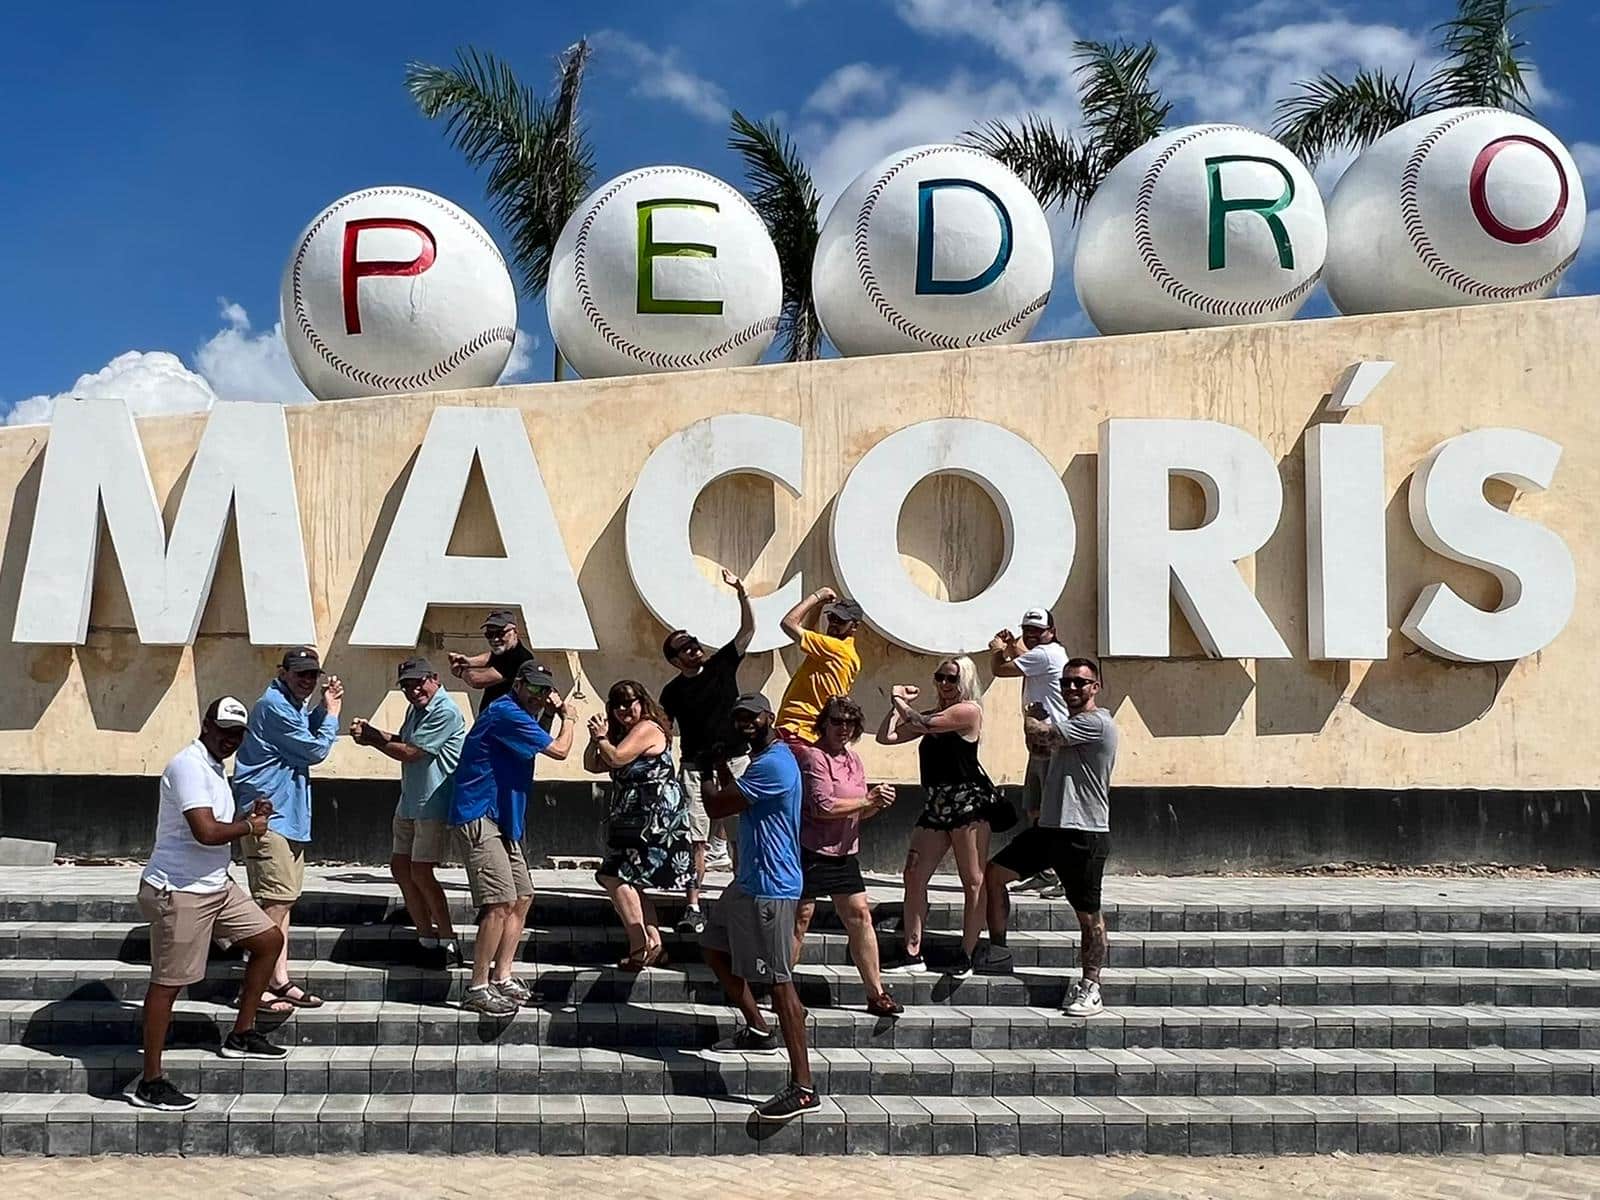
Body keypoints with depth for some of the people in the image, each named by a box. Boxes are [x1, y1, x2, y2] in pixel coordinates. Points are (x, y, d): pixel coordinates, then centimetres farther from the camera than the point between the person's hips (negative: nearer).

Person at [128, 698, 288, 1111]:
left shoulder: (213, 767, 14)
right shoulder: (189, 766, -18)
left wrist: (250, 816, 4)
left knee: (270, 939, 14)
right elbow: (207, 832, -28)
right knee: (168, 983, -2)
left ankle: (242, 1035, 24)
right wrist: (249, 827, -11)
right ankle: (150, 1082, 8)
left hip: (216, 886, 10)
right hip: (180, 891, -10)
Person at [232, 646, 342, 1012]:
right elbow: (316, 750, -13)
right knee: (275, 899, -11)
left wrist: (324, 709, 7)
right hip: (268, 815, -11)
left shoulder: (295, 706, 15)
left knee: (284, 898, 13)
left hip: (289, 815, 11)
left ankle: (279, 980, 19)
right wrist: (332, 713, -1)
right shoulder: (274, 706, -16)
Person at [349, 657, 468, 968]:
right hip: (409, 802, 10)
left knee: (421, 873, -10)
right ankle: (427, 939, 20)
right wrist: (371, 731, 7)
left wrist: (371, 741, -5)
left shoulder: (445, 712, -19)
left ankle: (448, 944, 1)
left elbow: (409, 752, -18)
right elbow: (401, 741, 24)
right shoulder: (416, 708, 12)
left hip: (433, 803, -10)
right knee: (400, 866, 11)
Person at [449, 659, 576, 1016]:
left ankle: (501, 979, 16)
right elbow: (559, 750, -12)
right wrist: (568, 719, 2)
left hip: (500, 821, 11)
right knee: (501, 903, -16)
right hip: (478, 817, -11)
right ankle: (477, 990, -10)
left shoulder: (520, 715, 17)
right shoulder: (506, 713, -15)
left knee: (522, 897, 11)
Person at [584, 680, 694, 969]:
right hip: (637, 821, 11)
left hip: (654, 820, -11)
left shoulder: (647, 729, -10)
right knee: (630, 881, 13)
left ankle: (640, 947, -13)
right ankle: (654, 945, 18)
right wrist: (595, 739, 1)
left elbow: (616, 758, -21)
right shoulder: (623, 732, 20)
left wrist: (602, 737, -4)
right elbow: (593, 766, 17)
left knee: (615, 877, -15)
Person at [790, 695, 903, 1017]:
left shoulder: (853, 760, 14)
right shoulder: (811, 756, -12)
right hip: (810, 849, -8)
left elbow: (860, 812, 17)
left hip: (844, 852, 8)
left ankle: (876, 994, 11)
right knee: (800, 917, -2)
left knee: (859, 915, 6)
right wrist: (867, 800, -16)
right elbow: (823, 807, -22)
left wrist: (877, 801, -4)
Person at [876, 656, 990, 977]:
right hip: (936, 805, 8)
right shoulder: (934, 715, 19)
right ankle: (913, 954, 6)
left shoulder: (969, 711, -5)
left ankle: (966, 956, 1)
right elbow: (886, 736, 18)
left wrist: (899, 701, 2)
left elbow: (922, 725, -14)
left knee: (973, 881, -3)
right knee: (914, 876, 1)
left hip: (967, 802, -8)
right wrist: (898, 704, 11)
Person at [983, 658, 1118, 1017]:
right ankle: (998, 953, 16)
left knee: (1088, 914, 1)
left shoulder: (1096, 723, -14)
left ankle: (1090, 987, 12)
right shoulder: (1069, 725, 18)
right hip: (1050, 826, 9)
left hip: (1084, 834, -9)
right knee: (994, 872, 7)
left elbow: (1036, 732, -16)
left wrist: (1035, 716, 5)